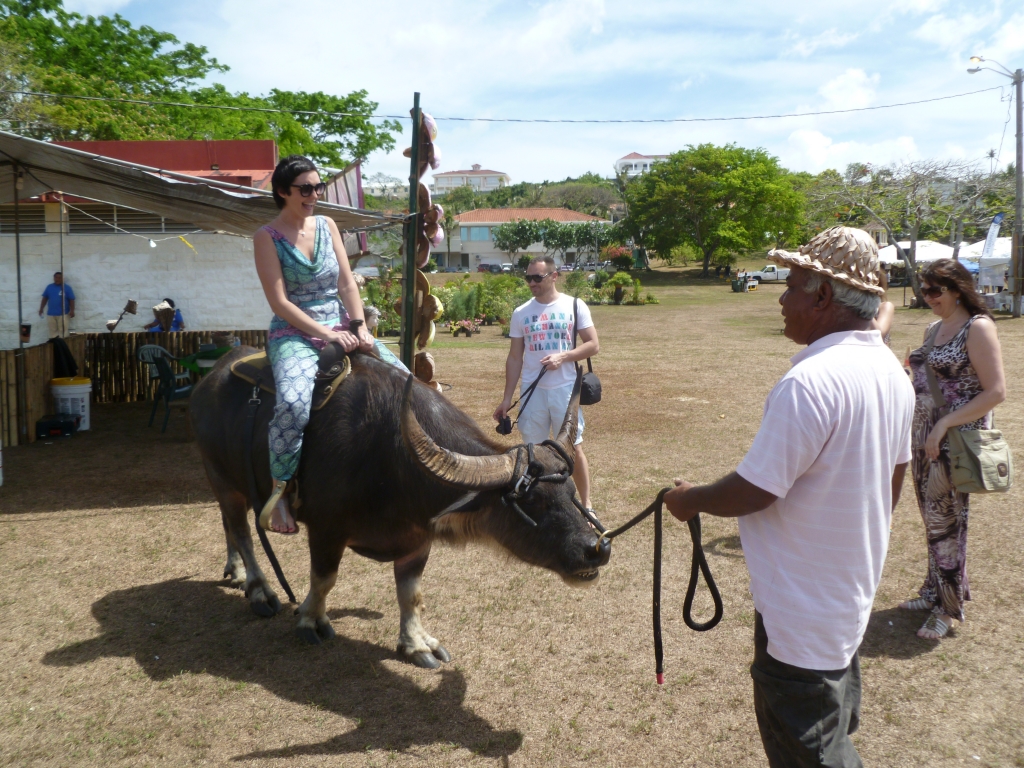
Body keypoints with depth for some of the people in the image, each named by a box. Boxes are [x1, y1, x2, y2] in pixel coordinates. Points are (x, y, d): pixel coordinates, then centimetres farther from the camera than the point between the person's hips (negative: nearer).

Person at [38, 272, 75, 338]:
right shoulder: (49, 287, 9)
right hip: (51, 314, 4)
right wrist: (41, 309, 12)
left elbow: (71, 300, -3)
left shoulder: (67, 288, -2)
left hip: (63, 314, -4)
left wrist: (72, 310, -11)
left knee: (63, 330, -3)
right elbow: (45, 298, 15)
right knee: (52, 331, 7)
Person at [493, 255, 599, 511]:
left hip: (565, 389, -2)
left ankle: (586, 506, 15)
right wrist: (507, 399, 4)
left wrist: (563, 356, -18)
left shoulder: (575, 306, -1)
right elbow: (515, 358, 7)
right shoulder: (521, 313, 5)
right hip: (532, 391, 2)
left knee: (574, 449, 4)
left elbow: (593, 345, -2)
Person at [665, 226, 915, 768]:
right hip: (854, 590, 9)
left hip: (801, 610, -9)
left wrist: (687, 500, -6)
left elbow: (752, 492, -24)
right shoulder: (892, 373, 1)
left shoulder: (810, 382, -29)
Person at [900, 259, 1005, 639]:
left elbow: (996, 392, -17)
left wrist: (944, 425, -20)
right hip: (924, 435, 7)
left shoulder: (977, 327, -12)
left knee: (944, 521, 1)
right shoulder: (934, 329, 12)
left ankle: (949, 606, 15)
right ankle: (935, 590, 28)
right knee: (932, 518, 14)